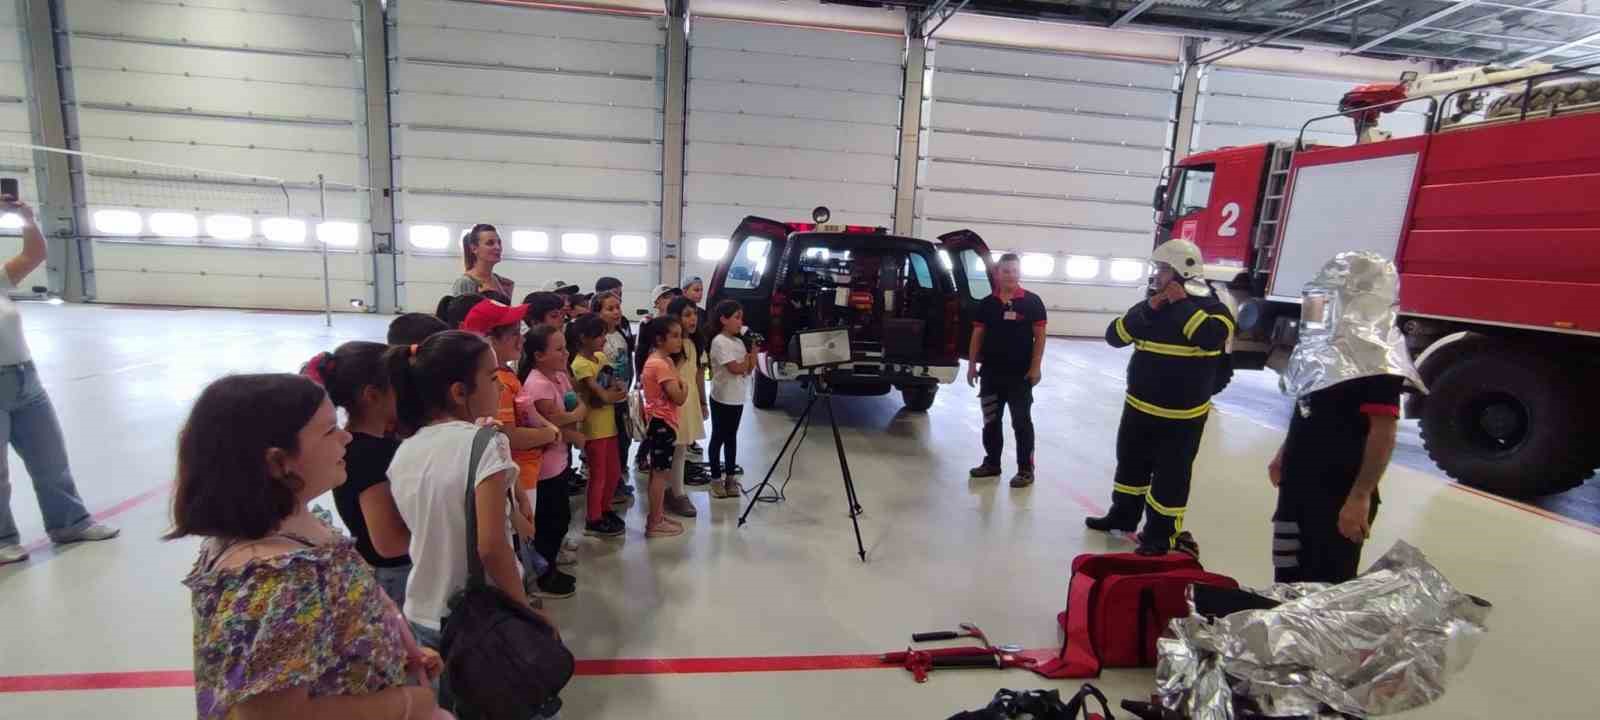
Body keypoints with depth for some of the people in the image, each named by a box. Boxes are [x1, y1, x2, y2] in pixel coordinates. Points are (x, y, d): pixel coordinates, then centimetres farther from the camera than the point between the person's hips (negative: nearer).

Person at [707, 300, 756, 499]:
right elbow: (735, 368, -20)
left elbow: (750, 368, 6)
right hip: (722, 398, -7)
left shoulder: (739, 341, 9)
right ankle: (716, 479, 12)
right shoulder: (719, 342, -14)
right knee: (718, 438, 4)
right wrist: (747, 360, -3)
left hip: (737, 398, 7)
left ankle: (730, 477, 22)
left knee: (731, 437, 13)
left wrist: (754, 347, -5)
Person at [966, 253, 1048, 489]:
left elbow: (1039, 336, -4)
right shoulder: (987, 303, 5)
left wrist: (1036, 367, -9)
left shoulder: (1032, 302, -3)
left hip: (1020, 374, -3)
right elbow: (978, 335, 8)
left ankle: (1026, 469, 13)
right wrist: (972, 365, 4)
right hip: (990, 373, 4)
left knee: (1021, 422, 4)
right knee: (991, 421, 12)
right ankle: (992, 463, 26)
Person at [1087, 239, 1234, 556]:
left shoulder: (1213, 307, -7)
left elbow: (1213, 337, -29)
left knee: (1170, 476, 4)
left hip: (1181, 415, -5)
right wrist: (1147, 310, -14)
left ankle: (1160, 533, 19)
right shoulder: (1150, 305, 6)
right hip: (1139, 407, 6)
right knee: (1130, 464, 19)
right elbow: (1114, 336, -4)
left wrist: (1183, 304, -21)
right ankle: (1123, 515, 38)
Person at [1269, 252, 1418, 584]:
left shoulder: (1378, 359, -17)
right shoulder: (1328, 343, 9)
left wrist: (1360, 497, -24)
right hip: (1298, 485, 8)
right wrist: (1285, 454, 23)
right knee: (1287, 573, 19)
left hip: (1338, 496, -8)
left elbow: (1383, 432, -22)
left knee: (1328, 585, 5)